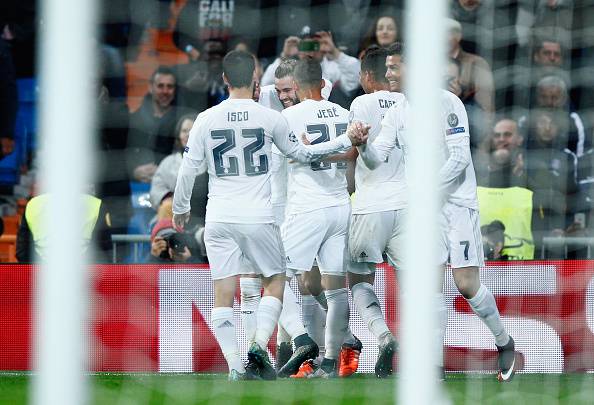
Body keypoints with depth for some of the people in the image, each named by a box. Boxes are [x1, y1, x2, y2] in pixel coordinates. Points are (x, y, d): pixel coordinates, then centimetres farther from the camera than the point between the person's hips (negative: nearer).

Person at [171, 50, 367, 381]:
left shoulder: (206, 120, 0)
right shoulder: (270, 118, -3)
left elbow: (188, 170, 4)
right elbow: (301, 154, 11)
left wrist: (181, 208, 20)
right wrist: (346, 142, 22)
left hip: (219, 218, 1)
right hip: (258, 217, -1)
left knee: (224, 295, 3)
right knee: (275, 283, 15)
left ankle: (236, 368, -5)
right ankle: (260, 345, -7)